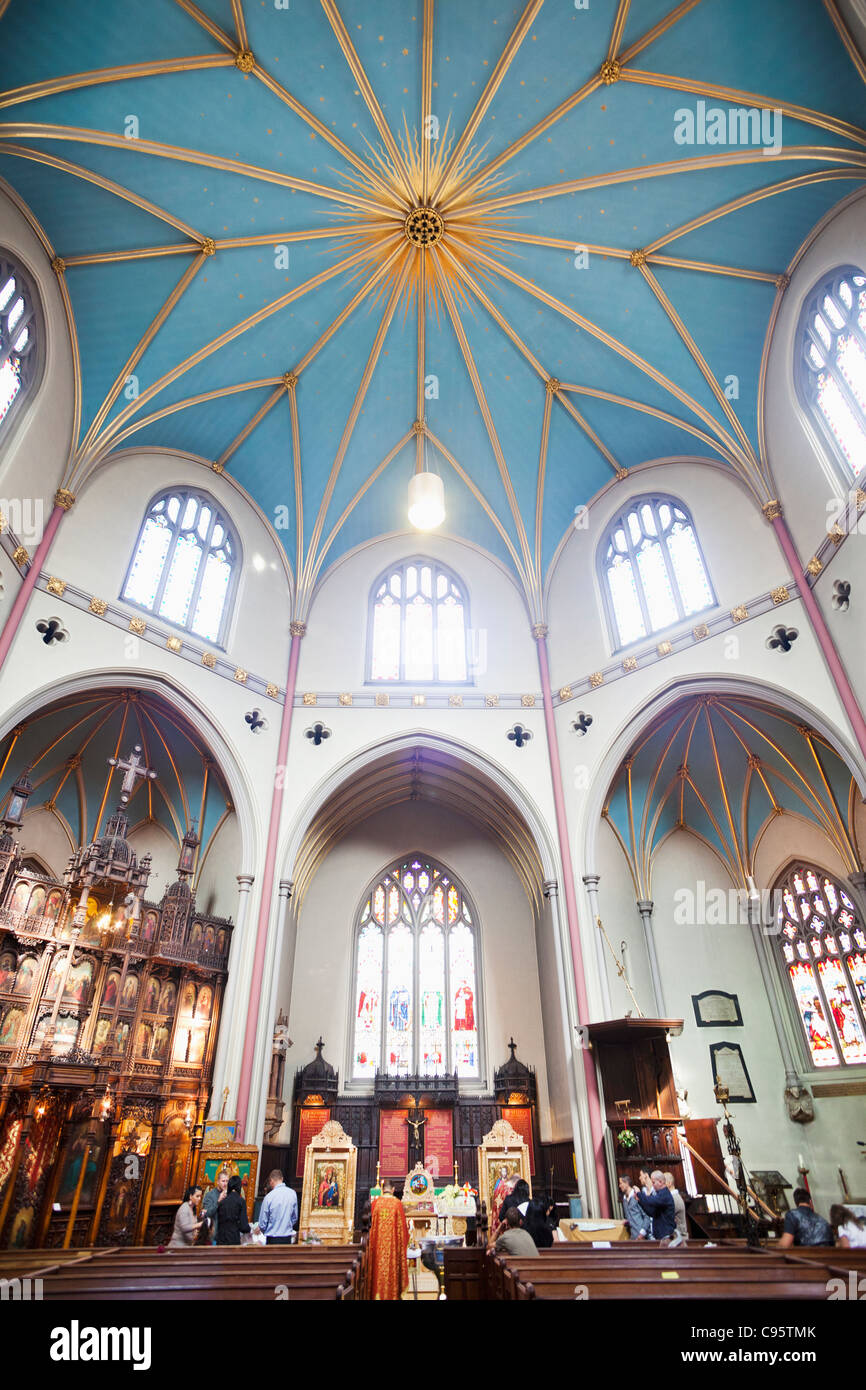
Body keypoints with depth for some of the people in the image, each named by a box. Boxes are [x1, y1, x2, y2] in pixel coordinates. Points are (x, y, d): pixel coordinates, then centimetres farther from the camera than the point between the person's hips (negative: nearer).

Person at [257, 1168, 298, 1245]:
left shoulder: (269, 1197, -14)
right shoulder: (293, 1194, -3)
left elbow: (263, 1222, -5)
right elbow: (294, 1218, 8)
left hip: (273, 1239, -3)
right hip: (288, 1238, 3)